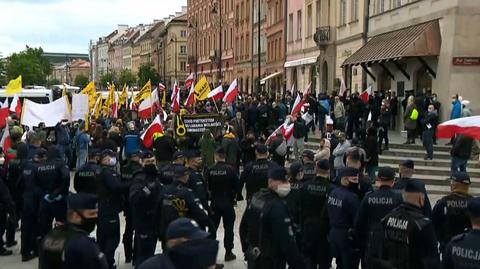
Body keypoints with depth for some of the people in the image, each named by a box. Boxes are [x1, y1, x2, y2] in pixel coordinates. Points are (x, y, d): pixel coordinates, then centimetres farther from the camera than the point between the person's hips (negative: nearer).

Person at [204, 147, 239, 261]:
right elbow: (236, 185, -8)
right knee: (228, 228, 8)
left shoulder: (210, 170, -9)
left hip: (214, 202, 2)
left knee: (212, 227, 14)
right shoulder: (230, 170, -13)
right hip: (228, 202, -2)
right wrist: (233, 197, 8)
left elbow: (206, 186, -3)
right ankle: (228, 253, 11)